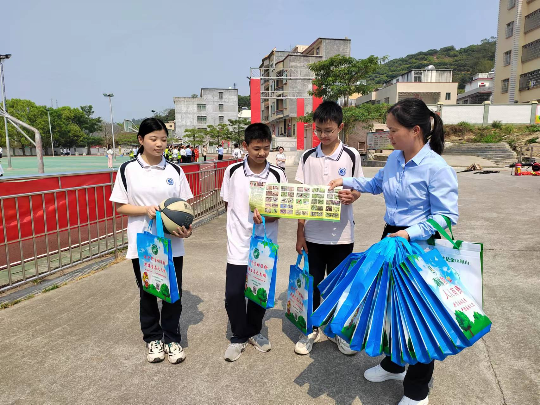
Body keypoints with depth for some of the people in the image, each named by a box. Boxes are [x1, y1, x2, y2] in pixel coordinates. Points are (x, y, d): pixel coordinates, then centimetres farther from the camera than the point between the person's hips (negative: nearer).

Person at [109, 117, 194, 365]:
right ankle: (153, 338, 33)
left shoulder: (175, 171, 1)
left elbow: (186, 205, 4)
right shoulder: (128, 170, -3)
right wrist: (146, 210, -19)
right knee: (147, 293, 13)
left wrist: (186, 227, -15)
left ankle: (171, 339, 28)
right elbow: (120, 207, -1)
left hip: (172, 244, 1)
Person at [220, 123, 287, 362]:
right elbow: (227, 204, 8)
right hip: (239, 244, 0)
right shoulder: (233, 171, -4)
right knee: (233, 293, 0)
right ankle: (239, 337, 24)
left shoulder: (277, 175, -5)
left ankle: (253, 331, 36)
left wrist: (266, 217, -20)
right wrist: (240, 223, 1)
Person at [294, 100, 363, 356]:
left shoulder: (351, 156, -3)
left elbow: (357, 190, 2)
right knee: (313, 284, 12)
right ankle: (311, 330, 31)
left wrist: (351, 196, -23)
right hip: (313, 234, 1)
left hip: (341, 234, -1)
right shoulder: (308, 157, 1)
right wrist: (300, 233, 0)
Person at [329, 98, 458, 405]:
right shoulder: (394, 159, 1)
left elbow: (447, 216, -19)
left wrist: (411, 233, -28)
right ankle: (394, 364, 45)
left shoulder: (437, 168, -21)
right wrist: (347, 182, 13)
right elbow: (376, 185, 21)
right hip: (392, 239, 7)